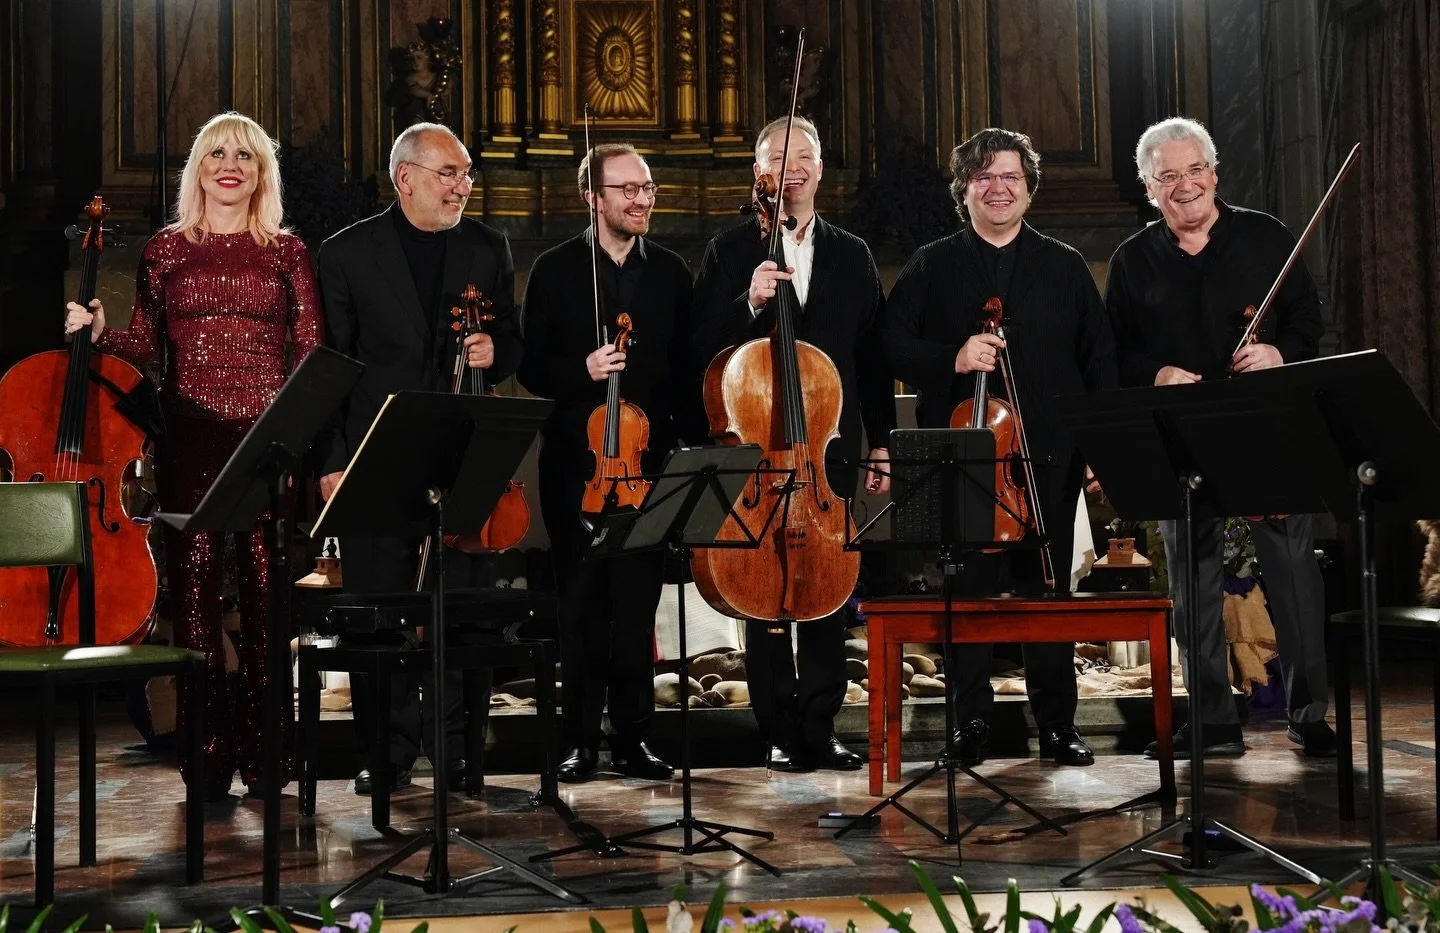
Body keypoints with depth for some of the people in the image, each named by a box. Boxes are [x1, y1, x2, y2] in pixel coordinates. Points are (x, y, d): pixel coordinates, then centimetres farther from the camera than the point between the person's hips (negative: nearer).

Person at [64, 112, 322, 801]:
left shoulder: (286, 252, 8)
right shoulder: (165, 250, 11)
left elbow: (310, 352, 4)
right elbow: (145, 348, 13)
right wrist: (99, 333, -6)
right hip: (190, 436, 1)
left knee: (265, 590, 0)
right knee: (195, 588, 1)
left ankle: (267, 748, 12)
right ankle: (208, 751, 11)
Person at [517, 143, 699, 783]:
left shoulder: (671, 273, 10)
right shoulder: (556, 270, 3)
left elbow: (687, 370, 9)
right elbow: (531, 367, 2)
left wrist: (684, 445, -1)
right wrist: (583, 370, -17)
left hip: (649, 463, 1)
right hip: (576, 463, -1)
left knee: (638, 605, 3)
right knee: (581, 606, 4)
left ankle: (632, 737, 11)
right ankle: (581, 740, 12)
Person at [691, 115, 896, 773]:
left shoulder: (852, 257, 13)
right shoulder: (730, 252, 6)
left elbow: (873, 358, 12)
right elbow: (703, 347, -2)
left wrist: (880, 447, 7)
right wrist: (750, 304, -19)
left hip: (830, 448, 2)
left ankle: (821, 726, 10)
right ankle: (780, 731, 7)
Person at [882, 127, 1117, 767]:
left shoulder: (1064, 266, 13)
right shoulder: (932, 267, 10)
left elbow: (1099, 362, 10)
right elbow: (893, 348, 3)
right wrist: (953, 359, -14)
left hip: (1049, 460, 1)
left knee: (1048, 589, 4)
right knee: (966, 590, 0)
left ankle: (1057, 725, 12)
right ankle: (971, 725, 7)